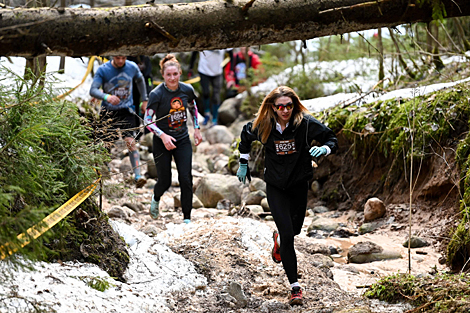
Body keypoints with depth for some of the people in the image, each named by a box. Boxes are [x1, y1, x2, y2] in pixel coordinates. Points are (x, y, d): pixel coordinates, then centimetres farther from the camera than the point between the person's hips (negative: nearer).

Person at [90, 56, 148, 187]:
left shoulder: (132, 67, -4)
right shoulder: (103, 70, -12)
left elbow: (140, 80, 18)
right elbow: (93, 90, -19)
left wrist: (144, 100, 20)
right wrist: (106, 97, -39)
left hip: (126, 110, 0)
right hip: (108, 111, 0)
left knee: (130, 142, -14)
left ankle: (138, 175, -19)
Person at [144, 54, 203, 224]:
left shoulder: (187, 90, -6)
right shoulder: (157, 94, -18)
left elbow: (193, 108, 15)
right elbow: (147, 120, -13)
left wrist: (197, 129, 10)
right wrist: (163, 136, -25)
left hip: (183, 140, 3)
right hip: (162, 142, -3)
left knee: (186, 179, -5)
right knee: (165, 181, 2)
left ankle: (187, 218, 6)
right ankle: (156, 199, 38)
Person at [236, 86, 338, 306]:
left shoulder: (305, 123, -16)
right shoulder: (262, 127, -11)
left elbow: (331, 139, -6)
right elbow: (245, 136, 11)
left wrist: (324, 149, -28)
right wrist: (243, 164, 16)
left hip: (299, 183, 1)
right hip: (275, 186, -1)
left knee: (295, 228, 19)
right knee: (287, 234, -11)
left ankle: (279, 238, 58)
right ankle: (295, 286, -5)